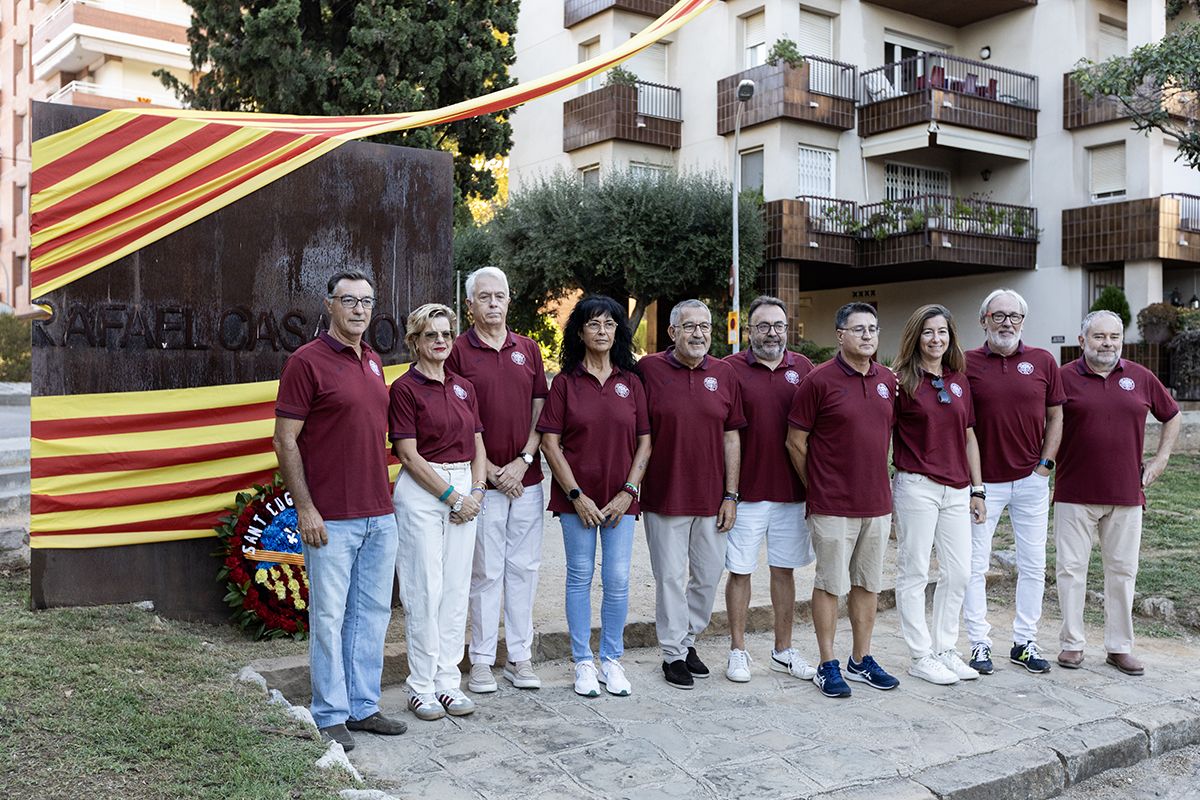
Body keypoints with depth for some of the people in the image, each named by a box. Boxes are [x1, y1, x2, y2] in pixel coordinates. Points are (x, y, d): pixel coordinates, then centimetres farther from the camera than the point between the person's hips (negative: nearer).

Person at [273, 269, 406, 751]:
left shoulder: (373, 362, 13)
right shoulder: (307, 361, -9)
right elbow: (285, 440, -11)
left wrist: (385, 495, 15)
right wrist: (305, 508, -15)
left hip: (379, 515, 7)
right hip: (330, 518, -7)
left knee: (373, 612, 14)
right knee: (329, 617, 2)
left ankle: (363, 706, 26)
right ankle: (330, 716, 15)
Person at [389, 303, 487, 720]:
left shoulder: (464, 388, 13)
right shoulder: (405, 388, -5)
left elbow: (477, 446, 14)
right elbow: (408, 455, -10)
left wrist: (476, 492, -2)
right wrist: (452, 496, -11)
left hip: (465, 493, 6)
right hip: (421, 493, -6)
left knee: (456, 589, 8)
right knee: (424, 590, -2)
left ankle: (448, 681, 17)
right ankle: (421, 686, 9)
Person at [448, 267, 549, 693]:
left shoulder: (528, 349, 10)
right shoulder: (458, 352, -2)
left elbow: (541, 412, 8)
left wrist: (523, 461, -5)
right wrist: (489, 469, -9)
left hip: (527, 478, 4)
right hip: (483, 480, -3)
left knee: (523, 569, 9)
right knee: (486, 571, 3)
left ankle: (520, 657, 19)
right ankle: (481, 660, 14)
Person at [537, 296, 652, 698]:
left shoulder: (631, 382, 6)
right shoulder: (565, 382, 0)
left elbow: (645, 441, 5)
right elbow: (550, 442, -4)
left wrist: (629, 491, -5)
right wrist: (576, 495, -10)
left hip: (620, 498, 1)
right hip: (576, 497, -1)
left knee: (618, 579, 2)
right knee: (580, 577, 6)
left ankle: (612, 660, 18)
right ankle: (583, 662, 17)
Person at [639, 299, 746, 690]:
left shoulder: (724, 373, 4)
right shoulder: (649, 369, -6)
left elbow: (731, 437, 6)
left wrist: (730, 495, 2)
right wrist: (632, 489, -5)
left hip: (712, 499, 4)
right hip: (664, 497, -3)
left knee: (708, 575, 12)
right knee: (671, 577, 4)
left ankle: (689, 640, 32)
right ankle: (674, 654, 18)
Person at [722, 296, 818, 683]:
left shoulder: (803, 368, 6)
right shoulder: (731, 368, -4)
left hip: (791, 491, 3)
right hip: (746, 490, -3)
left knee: (785, 570, 12)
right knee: (740, 571, 5)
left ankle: (784, 651, 25)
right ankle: (738, 651, 18)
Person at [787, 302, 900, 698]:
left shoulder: (888, 380, 7)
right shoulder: (819, 381, -10)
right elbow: (795, 442, -6)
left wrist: (875, 479, 15)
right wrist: (817, 487, 1)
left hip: (877, 502, 6)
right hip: (833, 506, -6)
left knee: (868, 584, 14)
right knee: (830, 584, 3)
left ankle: (861, 661, 26)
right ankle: (827, 666, 14)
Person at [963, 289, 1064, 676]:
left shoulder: (1043, 361, 3)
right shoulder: (967, 363, -3)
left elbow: (1055, 416, 10)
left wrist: (1045, 464, 0)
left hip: (1030, 480, 2)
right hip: (983, 482, -2)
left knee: (1033, 565, 9)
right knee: (975, 565, 3)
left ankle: (1025, 642, 21)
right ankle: (979, 643, 14)